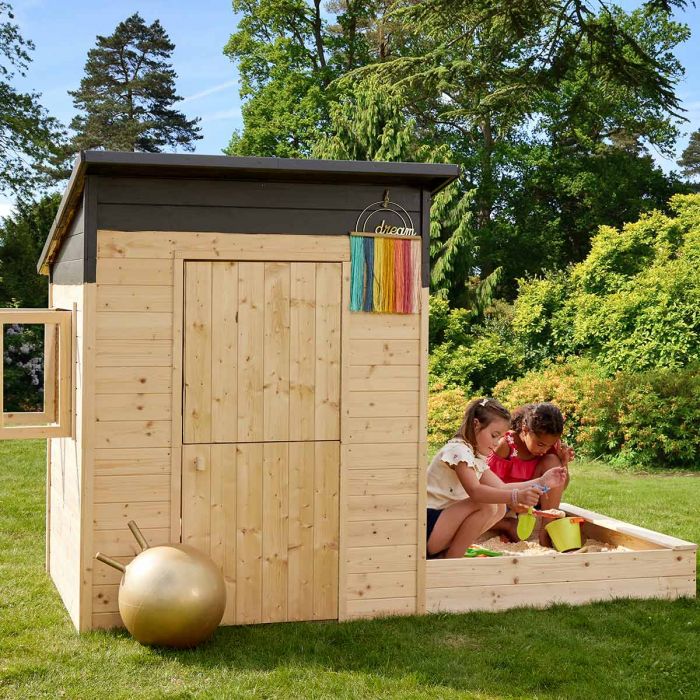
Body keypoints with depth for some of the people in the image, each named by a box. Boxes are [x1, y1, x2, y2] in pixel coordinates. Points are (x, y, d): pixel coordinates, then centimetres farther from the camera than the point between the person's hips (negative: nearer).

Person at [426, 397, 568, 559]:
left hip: (443, 518, 10)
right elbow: (474, 491, -30)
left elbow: (501, 488, 8)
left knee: (499, 508, 6)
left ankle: (442, 552, 2)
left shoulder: (477, 458, 17)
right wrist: (517, 496, -39)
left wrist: (541, 482, -1)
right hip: (427, 524, -10)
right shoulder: (458, 450, -15)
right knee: (485, 506, -23)